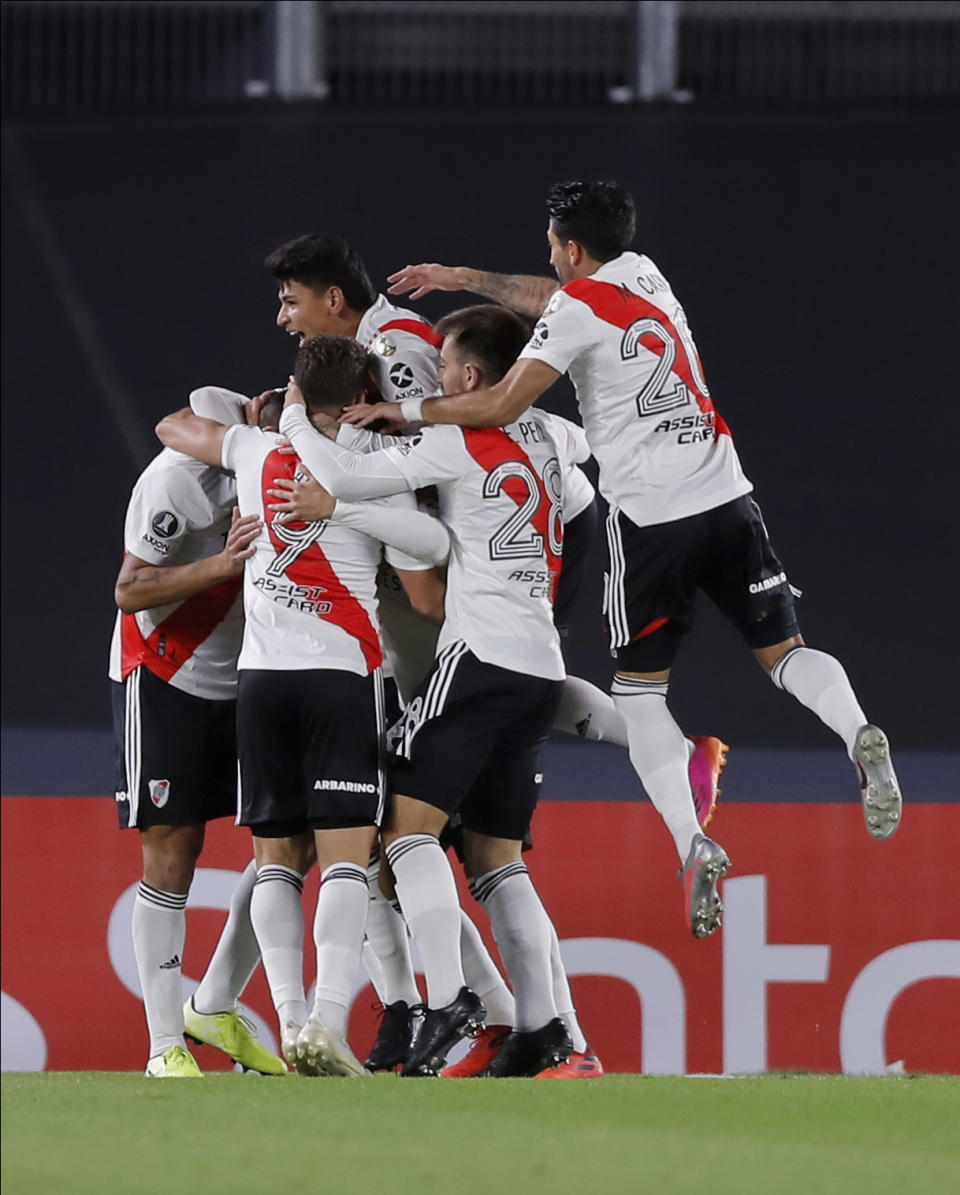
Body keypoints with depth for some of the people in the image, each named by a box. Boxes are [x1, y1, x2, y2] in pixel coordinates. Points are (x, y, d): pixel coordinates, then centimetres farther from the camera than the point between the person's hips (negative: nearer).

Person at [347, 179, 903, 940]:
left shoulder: (580, 308, -6)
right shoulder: (643, 274, 14)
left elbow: (502, 405, -11)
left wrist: (403, 410, 0)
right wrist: (456, 277, 38)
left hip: (650, 514, -5)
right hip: (725, 497, 5)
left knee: (640, 686, 6)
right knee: (783, 649, 7)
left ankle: (692, 844, -9)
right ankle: (859, 734, -24)